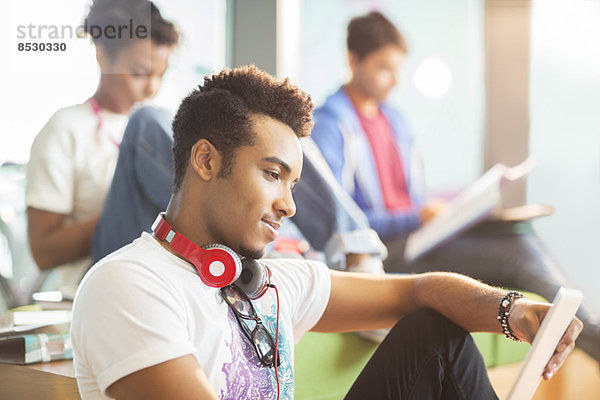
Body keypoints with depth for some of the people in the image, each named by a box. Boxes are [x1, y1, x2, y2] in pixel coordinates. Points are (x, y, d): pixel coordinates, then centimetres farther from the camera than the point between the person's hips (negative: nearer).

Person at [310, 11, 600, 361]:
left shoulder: (395, 121, 21)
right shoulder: (329, 125, -5)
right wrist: (416, 218, -21)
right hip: (381, 250, -7)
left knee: (521, 233, -21)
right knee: (519, 254, -23)